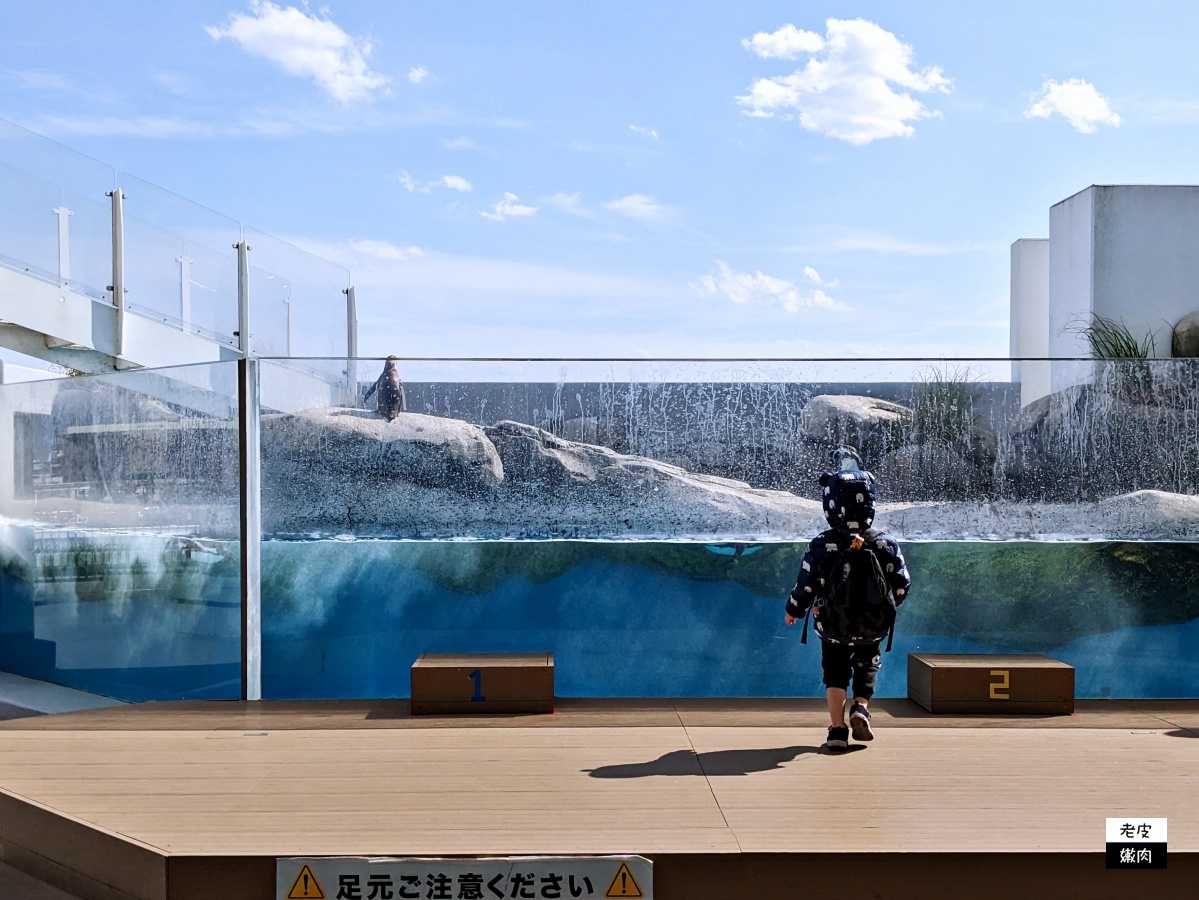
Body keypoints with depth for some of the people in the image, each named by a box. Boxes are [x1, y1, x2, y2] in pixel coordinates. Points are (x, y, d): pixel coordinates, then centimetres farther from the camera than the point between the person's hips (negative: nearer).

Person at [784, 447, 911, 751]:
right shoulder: (886, 545, -14)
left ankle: (837, 729, 7)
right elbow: (902, 587, -5)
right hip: (875, 628, 1)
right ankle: (861, 707, 5)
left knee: (835, 669, 19)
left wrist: (793, 611, 9)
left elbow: (805, 588, -12)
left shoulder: (821, 546, -19)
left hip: (833, 627, -1)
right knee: (867, 664, 28)